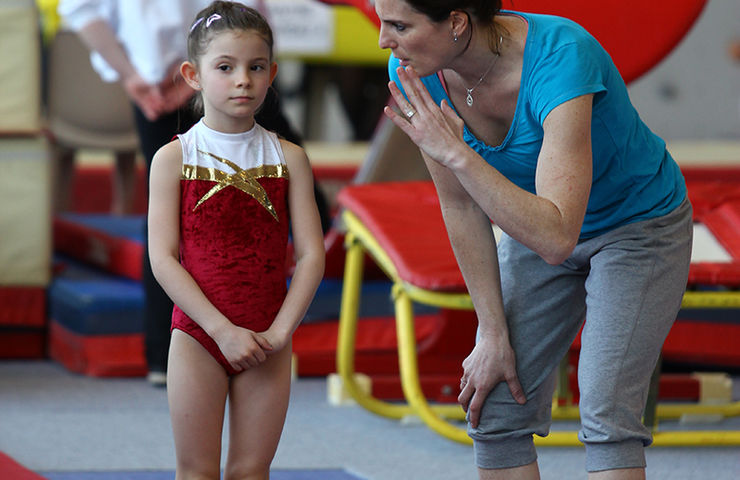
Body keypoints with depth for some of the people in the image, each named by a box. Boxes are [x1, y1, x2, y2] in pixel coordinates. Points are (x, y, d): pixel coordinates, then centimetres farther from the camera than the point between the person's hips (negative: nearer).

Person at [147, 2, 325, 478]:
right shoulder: (175, 158, -3)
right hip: (197, 334, -1)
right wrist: (223, 330, -15)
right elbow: (163, 259, -9)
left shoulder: (288, 158, 2)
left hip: (266, 342, 1)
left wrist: (279, 332, -11)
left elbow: (311, 254, -1)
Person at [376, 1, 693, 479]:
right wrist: (494, 335, -6)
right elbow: (461, 208, -7)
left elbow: (556, 238, -43)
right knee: (495, 410, -1)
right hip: (535, 222, 6)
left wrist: (455, 153, -45)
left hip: (639, 224, -6)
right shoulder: (413, 73, -20)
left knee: (606, 414, -18)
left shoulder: (559, 58, -38)